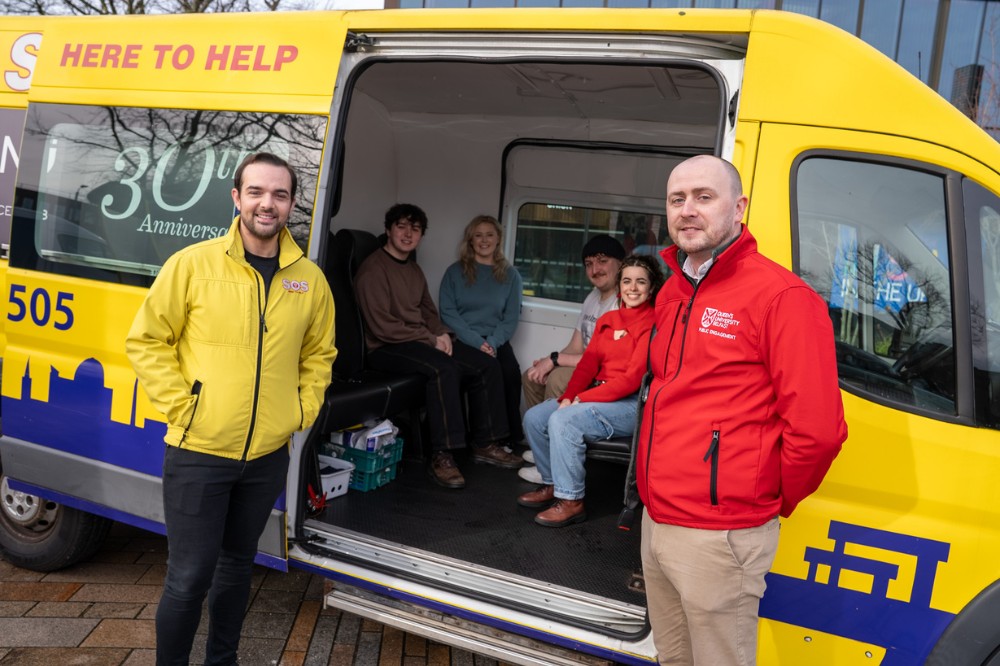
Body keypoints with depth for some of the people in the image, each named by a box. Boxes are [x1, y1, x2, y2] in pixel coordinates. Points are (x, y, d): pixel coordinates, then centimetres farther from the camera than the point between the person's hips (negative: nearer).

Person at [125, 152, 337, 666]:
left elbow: (318, 355, 13)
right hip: (198, 451, -3)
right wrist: (181, 406, -9)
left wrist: (303, 411, 4)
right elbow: (146, 342, -4)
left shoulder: (310, 279, 1)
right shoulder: (192, 264, -9)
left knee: (237, 564, 20)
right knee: (189, 578, 2)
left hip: (268, 455, 4)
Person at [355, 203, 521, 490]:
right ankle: (441, 456, -29)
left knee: (487, 367, -3)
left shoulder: (414, 270, 18)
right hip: (386, 348, -9)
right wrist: (431, 340, -15)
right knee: (444, 368, -36)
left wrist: (442, 334, 1)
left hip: (421, 341, 9)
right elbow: (382, 326, -18)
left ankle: (486, 444, 7)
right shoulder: (373, 269, -11)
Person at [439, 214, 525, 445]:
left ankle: (512, 439, -15)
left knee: (511, 372, -30)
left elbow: (511, 317, 6)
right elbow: (448, 312, -2)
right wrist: (477, 342, -14)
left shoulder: (510, 275, 13)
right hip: (464, 340, -1)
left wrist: (492, 343, -13)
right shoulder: (455, 272, 9)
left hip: (496, 342, 2)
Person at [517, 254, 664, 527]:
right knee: (534, 417, -4)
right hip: (598, 395, 8)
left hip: (632, 404, -8)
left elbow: (634, 377, -18)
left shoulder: (653, 323, -11)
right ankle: (552, 485, 11)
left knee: (563, 421, -26)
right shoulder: (607, 320, 14)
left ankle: (571, 501, -15)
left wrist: (582, 399, -18)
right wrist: (568, 398, -10)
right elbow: (588, 362, 8)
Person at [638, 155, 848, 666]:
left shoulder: (781, 296, -15)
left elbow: (816, 430, -20)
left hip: (718, 536, -8)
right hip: (655, 522, 8)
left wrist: (774, 502, -4)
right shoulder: (670, 293, 10)